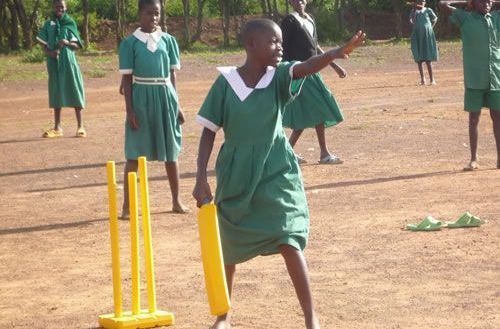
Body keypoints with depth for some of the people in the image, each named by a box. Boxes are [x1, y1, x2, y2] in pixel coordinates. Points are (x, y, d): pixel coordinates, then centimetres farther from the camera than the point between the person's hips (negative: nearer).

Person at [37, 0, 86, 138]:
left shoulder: (70, 23, 2)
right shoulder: (48, 24, 7)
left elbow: (77, 45, 0)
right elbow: (43, 44, 5)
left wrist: (67, 43, -20)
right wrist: (49, 52, -16)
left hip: (69, 62, -2)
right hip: (54, 63, 2)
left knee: (74, 93, -2)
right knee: (56, 94, 7)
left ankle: (80, 126, 4)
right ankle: (57, 128, 14)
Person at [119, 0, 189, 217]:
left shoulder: (168, 41, 4)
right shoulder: (130, 43, -4)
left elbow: (172, 75, 9)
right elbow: (127, 78, -3)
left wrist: (176, 104, 7)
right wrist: (129, 110, -8)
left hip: (165, 96, 3)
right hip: (141, 98, -3)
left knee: (170, 150, 10)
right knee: (134, 153, -2)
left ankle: (176, 200, 21)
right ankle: (127, 205, 2)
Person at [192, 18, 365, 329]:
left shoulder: (278, 77, -7)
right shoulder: (226, 82, -9)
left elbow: (308, 66, -27)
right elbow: (209, 131, -3)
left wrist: (338, 52, -47)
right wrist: (201, 179, -8)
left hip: (275, 174, -1)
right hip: (235, 176, 1)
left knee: (288, 240, -15)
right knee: (229, 248, 13)